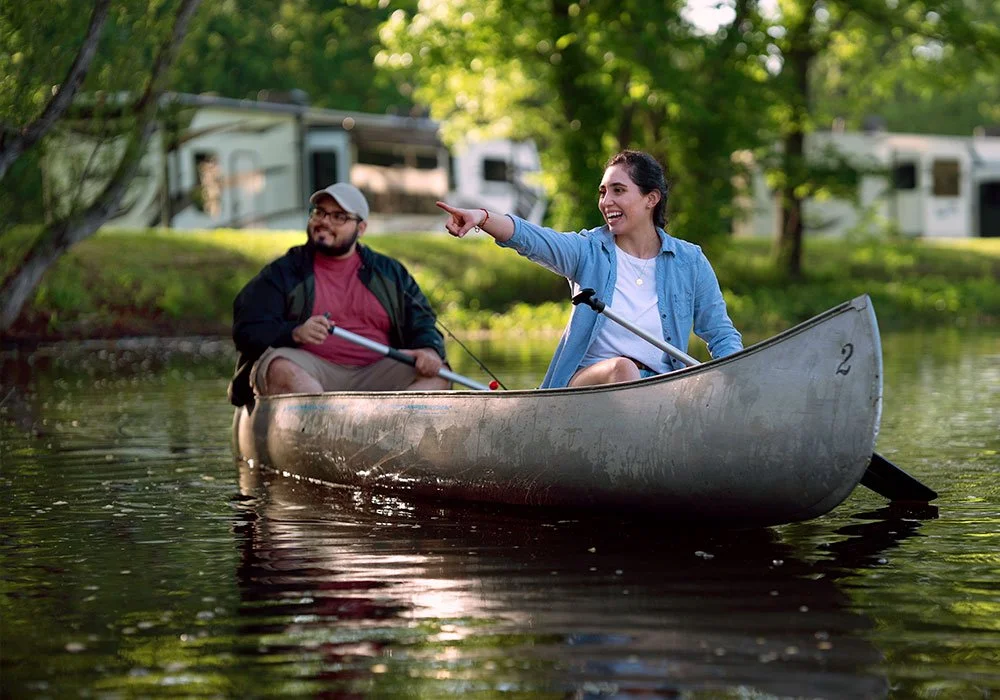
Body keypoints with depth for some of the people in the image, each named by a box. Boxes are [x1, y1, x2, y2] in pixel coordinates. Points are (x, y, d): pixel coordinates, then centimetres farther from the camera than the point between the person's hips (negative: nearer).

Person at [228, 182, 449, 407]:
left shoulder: (390, 273, 20)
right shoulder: (283, 272, 12)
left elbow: (422, 322, 17)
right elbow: (247, 330, 2)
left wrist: (429, 350, -8)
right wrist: (295, 333, -19)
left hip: (374, 376, 3)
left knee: (437, 375, -21)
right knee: (281, 370, -35)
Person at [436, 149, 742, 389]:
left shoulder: (689, 262, 7)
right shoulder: (588, 251, 4)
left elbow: (722, 335, 11)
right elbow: (530, 238, -16)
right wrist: (482, 218, -36)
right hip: (588, 378, -1)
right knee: (622, 368, -34)